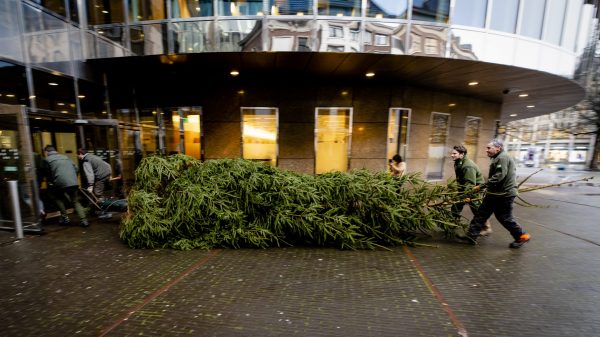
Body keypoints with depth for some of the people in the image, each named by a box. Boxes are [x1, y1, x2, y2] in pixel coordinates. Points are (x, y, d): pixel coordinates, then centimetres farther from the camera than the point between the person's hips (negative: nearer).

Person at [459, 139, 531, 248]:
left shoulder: (503, 158, -17)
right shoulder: (498, 158, 15)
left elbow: (498, 177, -25)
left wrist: (482, 186, -22)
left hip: (504, 194, -10)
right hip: (495, 193, 10)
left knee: (504, 217, 5)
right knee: (482, 213, 7)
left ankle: (522, 236, 27)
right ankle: (472, 235, 10)